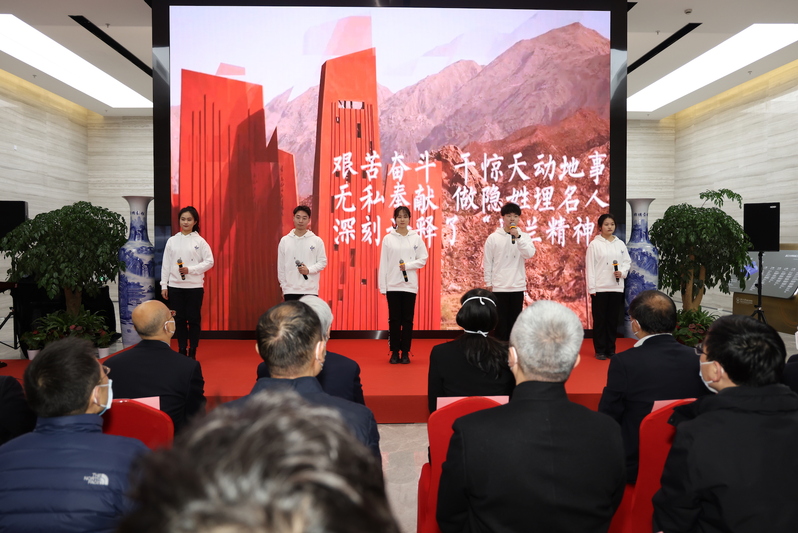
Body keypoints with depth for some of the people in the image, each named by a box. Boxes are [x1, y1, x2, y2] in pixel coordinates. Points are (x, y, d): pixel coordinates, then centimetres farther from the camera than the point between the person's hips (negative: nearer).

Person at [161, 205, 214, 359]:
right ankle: (182, 351, 18)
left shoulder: (200, 241, -2)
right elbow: (166, 264, 6)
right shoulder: (172, 241, 5)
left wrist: (190, 270, -15)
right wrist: (164, 285, 3)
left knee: (194, 319, 3)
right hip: (175, 286, 2)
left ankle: (192, 352, 12)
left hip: (194, 286, -2)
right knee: (179, 319, 8)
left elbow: (209, 262, -4)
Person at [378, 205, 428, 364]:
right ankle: (395, 352, 13)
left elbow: (423, 259, 3)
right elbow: (383, 263, 1)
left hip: (410, 285, 0)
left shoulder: (416, 238, 3)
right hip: (392, 285, 0)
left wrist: (408, 265, -14)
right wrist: (382, 286, -3)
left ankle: (405, 352, 13)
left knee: (408, 320, 4)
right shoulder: (388, 239, 2)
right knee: (394, 319, 4)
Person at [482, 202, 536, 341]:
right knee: (501, 321, 4)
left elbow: (530, 254, -14)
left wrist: (518, 236, -21)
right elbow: (487, 262, 1)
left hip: (518, 286, 2)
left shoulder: (524, 237, 4)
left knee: (515, 321, 10)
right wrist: (488, 283, -1)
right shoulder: (493, 237, -2)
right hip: (499, 286, -2)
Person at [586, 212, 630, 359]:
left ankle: (611, 349, 19)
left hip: (616, 287, 4)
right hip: (600, 288, -3)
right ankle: (600, 350, 11)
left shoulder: (620, 244, 8)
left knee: (613, 320, 9)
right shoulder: (594, 244, -4)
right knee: (599, 320, 2)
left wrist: (622, 272, -10)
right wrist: (591, 288, -11)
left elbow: (627, 262, 11)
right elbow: (590, 267, -6)